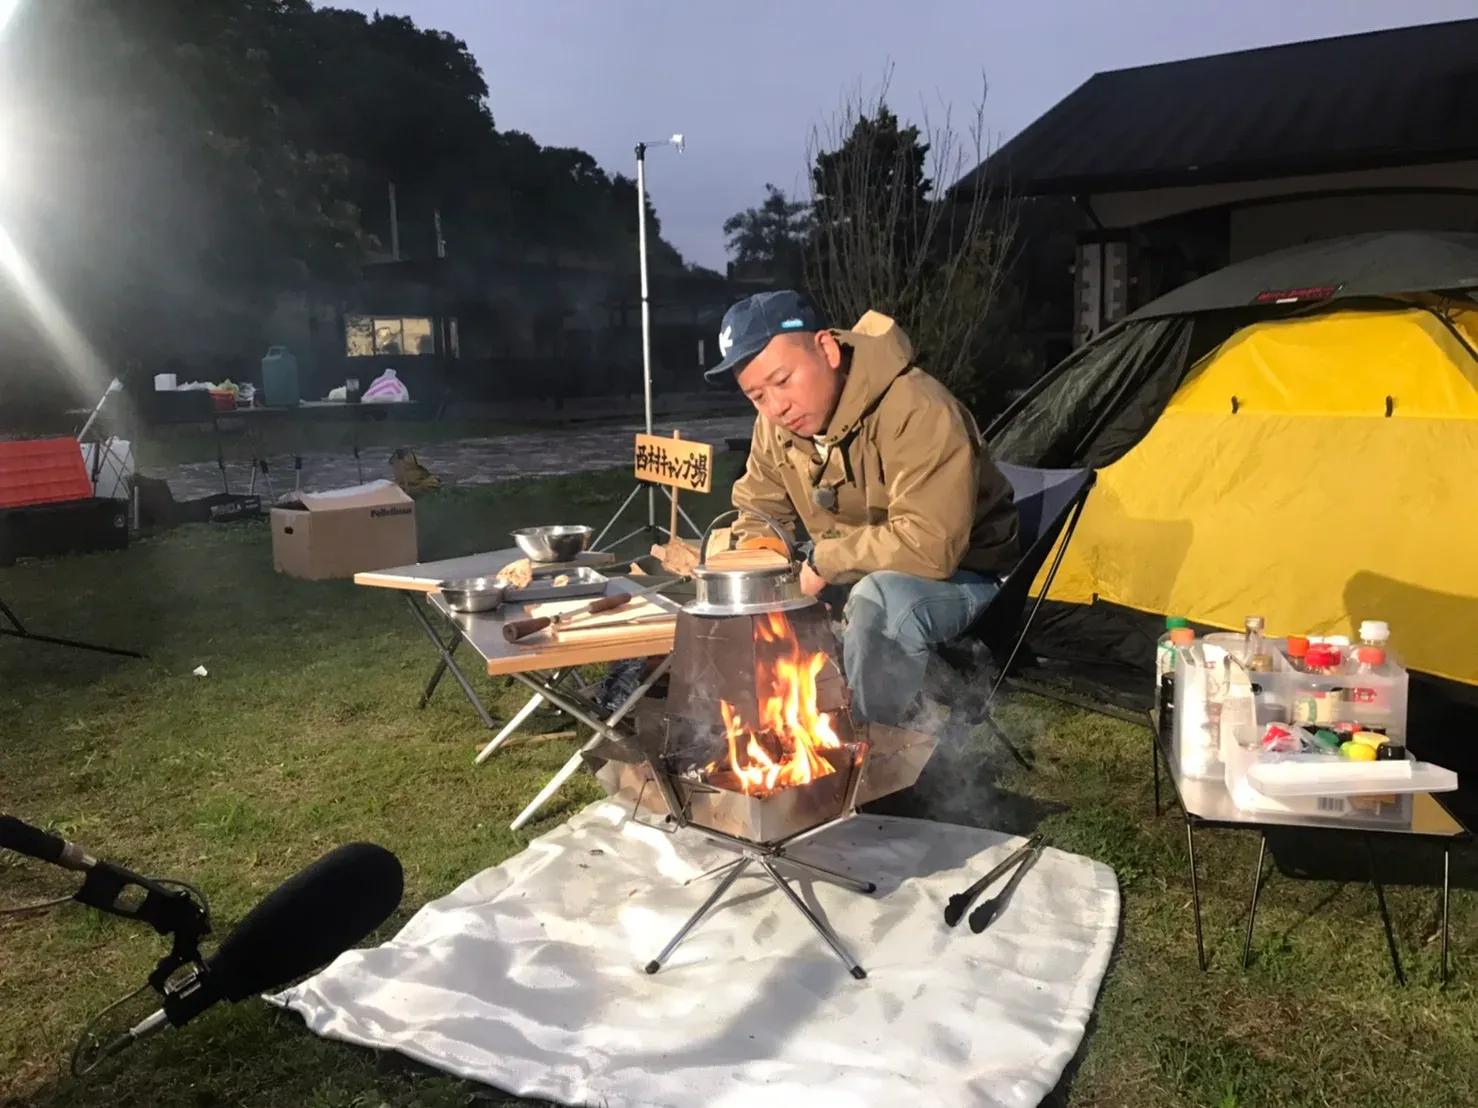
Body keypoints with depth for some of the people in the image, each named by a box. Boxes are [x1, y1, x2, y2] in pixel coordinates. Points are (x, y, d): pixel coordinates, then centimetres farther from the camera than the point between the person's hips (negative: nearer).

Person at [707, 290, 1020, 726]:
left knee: (878, 603, -37)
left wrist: (823, 560, -25)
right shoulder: (775, 427, -6)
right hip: (853, 573, 7)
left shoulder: (916, 411, -32)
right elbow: (756, 512, 9)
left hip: (959, 575, -7)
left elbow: (929, 547, -38)